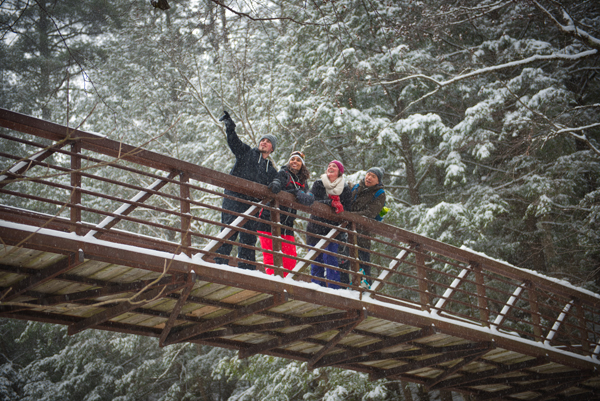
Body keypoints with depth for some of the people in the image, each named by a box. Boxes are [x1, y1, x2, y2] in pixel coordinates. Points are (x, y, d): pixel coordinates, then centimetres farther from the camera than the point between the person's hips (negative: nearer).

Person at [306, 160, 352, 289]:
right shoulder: (318, 184, 6)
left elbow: (346, 209, 1)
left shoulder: (345, 189, 5)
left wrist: (337, 203, -20)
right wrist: (331, 203, -19)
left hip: (334, 229, -2)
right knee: (316, 261, 5)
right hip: (316, 228, 2)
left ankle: (334, 289, -6)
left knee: (331, 259, -11)